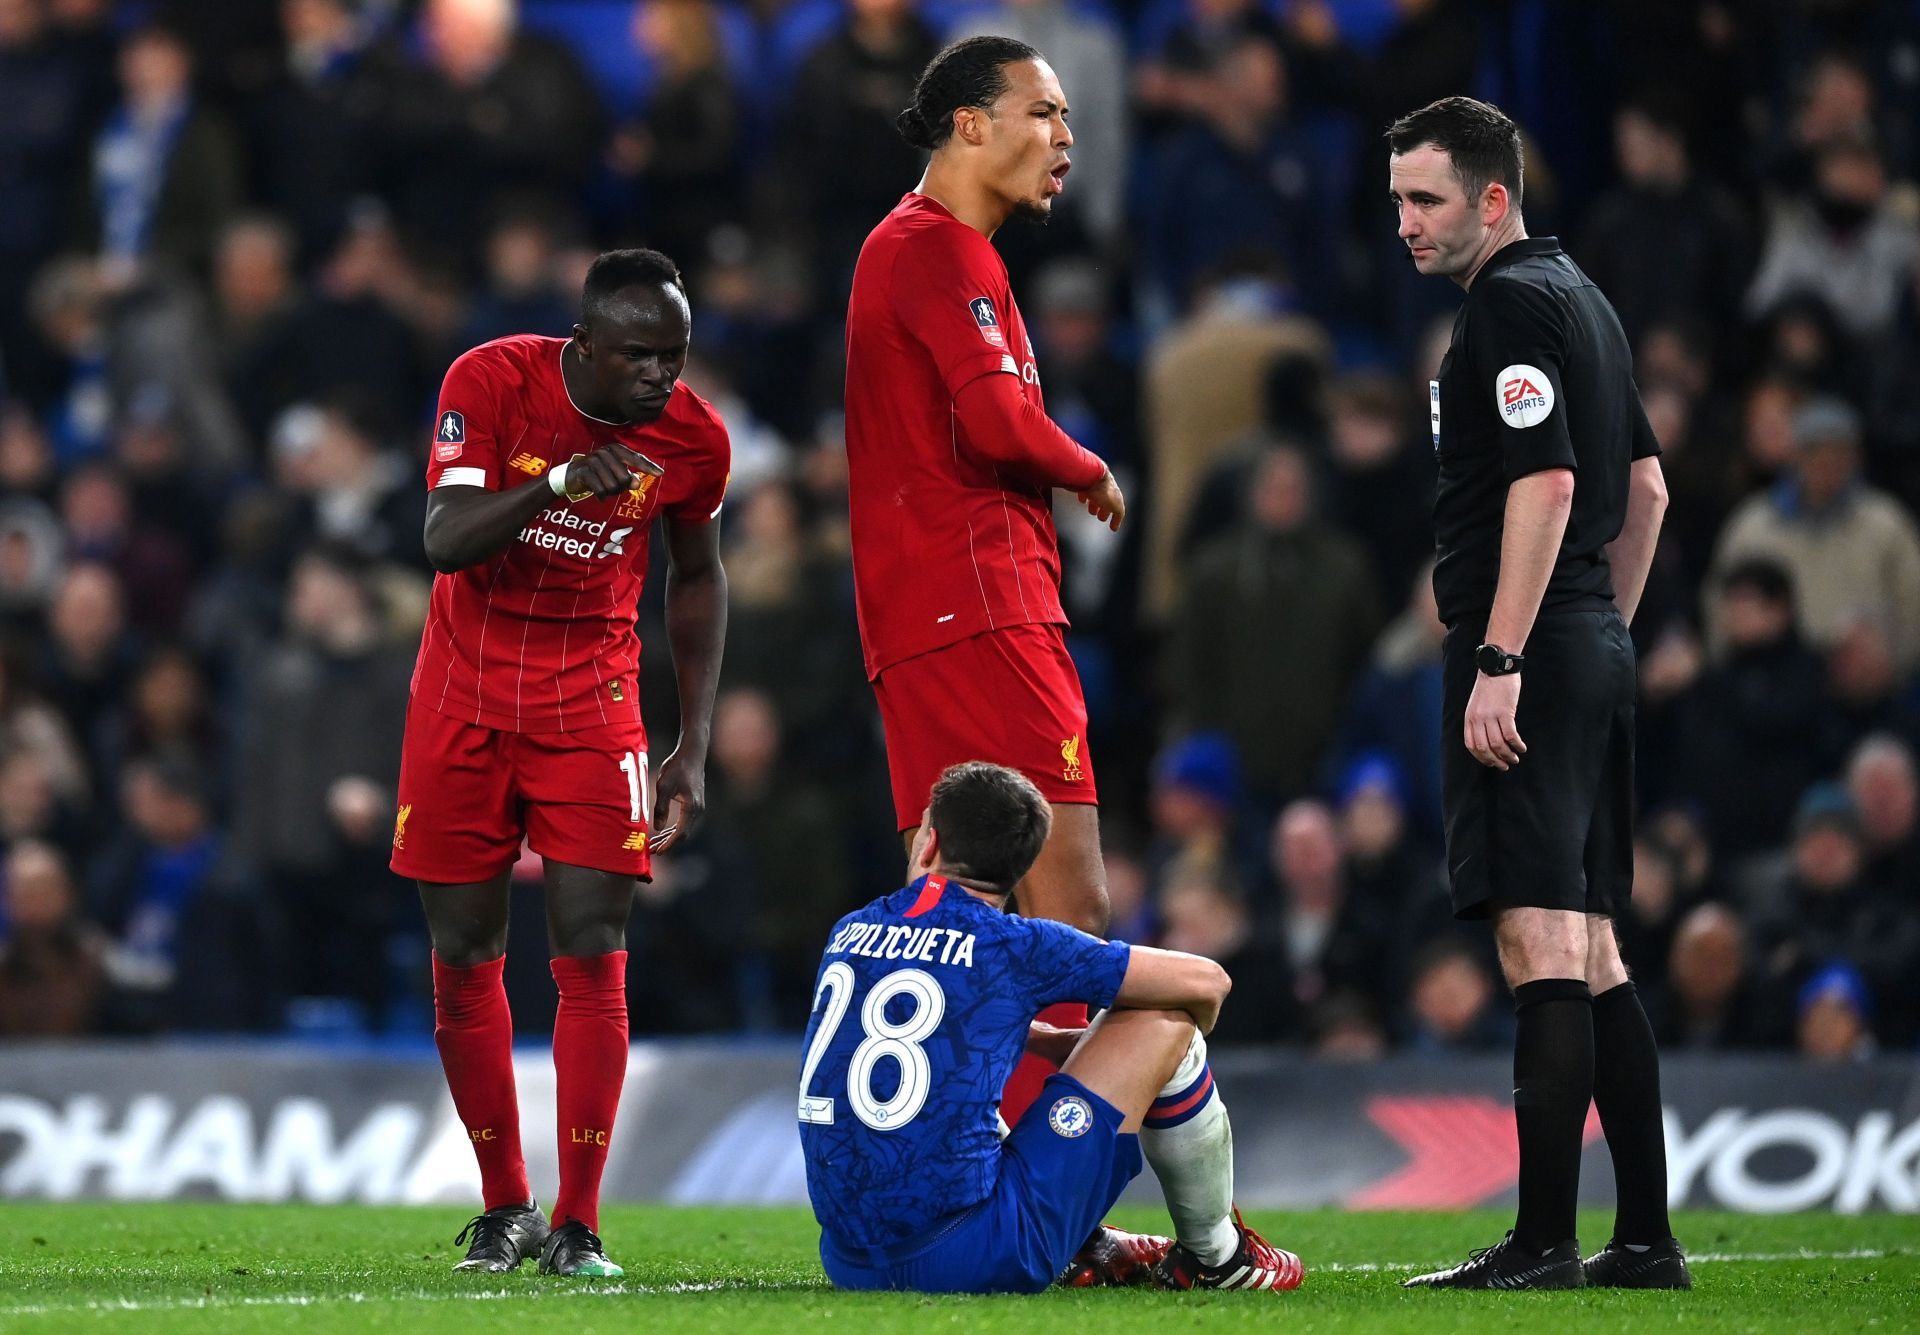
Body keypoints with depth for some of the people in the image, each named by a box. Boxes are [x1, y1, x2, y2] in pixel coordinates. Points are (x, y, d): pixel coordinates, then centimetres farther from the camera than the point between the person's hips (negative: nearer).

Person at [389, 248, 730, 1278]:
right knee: (463, 955, 2)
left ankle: (576, 1224, -4)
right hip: (465, 689, 0)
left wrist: (693, 749, 5)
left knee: (592, 953, -10)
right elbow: (445, 539, -25)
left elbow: (697, 579, 8)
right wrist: (557, 481, -41)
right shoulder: (492, 381, -16)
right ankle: (504, 1209, 17)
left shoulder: (692, 438, -8)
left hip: (590, 695, 0)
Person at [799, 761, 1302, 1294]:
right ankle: (1216, 1258, 22)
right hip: (973, 1260, -6)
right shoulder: (1014, 944, -4)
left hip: (847, 1264, 6)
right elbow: (1207, 982, 6)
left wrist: (1060, 1040, 39)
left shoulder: (848, 932, 12)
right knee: (1164, 1020, 7)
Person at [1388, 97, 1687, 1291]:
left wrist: (1499, 663, -22)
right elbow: (1646, 487, 24)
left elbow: (1545, 482, -20)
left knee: (1541, 942, -12)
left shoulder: (1511, 303, -10)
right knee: (1593, 952, 10)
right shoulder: (1583, 299, 19)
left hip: (1530, 660, -10)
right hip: (1594, 655, 10)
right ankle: (1646, 1239, 9)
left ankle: (1544, 1243, -15)